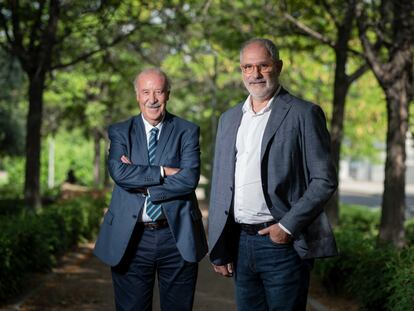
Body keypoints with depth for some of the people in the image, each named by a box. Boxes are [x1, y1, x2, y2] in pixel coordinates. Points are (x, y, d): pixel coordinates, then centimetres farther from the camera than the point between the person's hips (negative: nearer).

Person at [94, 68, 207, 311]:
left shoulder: (187, 131, 3)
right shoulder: (120, 132, 6)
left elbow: (190, 178, -11)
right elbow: (119, 172, -12)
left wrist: (141, 186, -12)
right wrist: (163, 172, -15)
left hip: (177, 236, 0)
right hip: (131, 238, 1)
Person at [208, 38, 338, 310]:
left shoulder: (304, 114, -4)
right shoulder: (230, 119, 13)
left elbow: (325, 180, -7)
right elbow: (221, 185, 14)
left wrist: (289, 226, -15)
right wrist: (218, 249, 10)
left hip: (282, 241, -5)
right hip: (240, 244, 5)